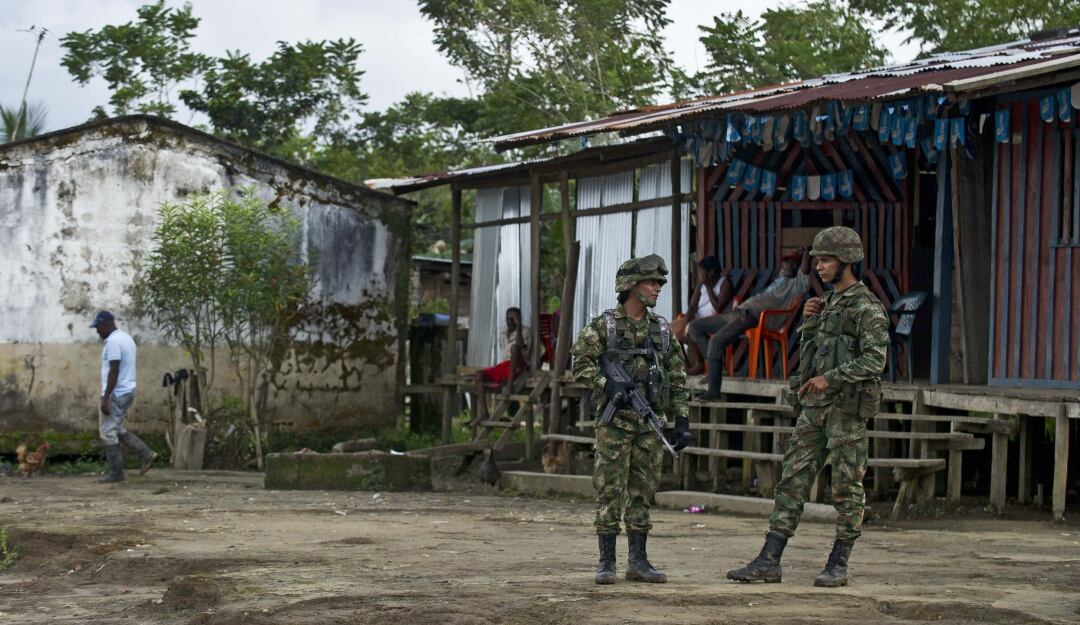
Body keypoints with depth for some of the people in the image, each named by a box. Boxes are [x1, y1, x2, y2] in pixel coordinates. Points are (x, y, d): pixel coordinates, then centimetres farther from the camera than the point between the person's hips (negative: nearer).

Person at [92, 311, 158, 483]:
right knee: (116, 429, 18)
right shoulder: (126, 338, 14)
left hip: (116, 393, -10)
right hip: (128, 391, 10)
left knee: (108, 433, -2)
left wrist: (105, 398, -23)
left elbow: (114, 372, -23)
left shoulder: (113, 342, -17)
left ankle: (116, 473, 1)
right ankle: (145, 454, 8)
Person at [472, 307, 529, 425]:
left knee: (514, 347, -36)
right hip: (503, 366, 7)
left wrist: (518, 325, -25)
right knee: (479, 375, -14)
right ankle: (482, 413, -23)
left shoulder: (524, 330, 0)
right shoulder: (502, 333, 20)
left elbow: (520, 346, -21)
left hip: (518, 366, -7)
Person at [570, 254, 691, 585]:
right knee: (610, 490, -3)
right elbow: (581, 362, -8)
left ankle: (638, 561, 13)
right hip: (615, 421, -4)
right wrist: (607, 385, -21)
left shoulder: (662, 329, 10)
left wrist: (682, 421, 5)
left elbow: (677, 380, 11)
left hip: (650, 423, 4)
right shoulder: (604, 325, -2)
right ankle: (606, 562, 3)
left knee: (643, 492, 7)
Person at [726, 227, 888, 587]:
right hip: (813, 407, 8)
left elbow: (875, 360, -20)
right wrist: (809, 322, 5)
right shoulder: (829, 304, 18)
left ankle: (838, 565, 8)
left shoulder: (867, 307, -9)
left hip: (847, 407, -8)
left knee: (846, 488, 0)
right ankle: (768, 561, 3)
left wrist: (830, 378, -22)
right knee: (793, 480, 3)